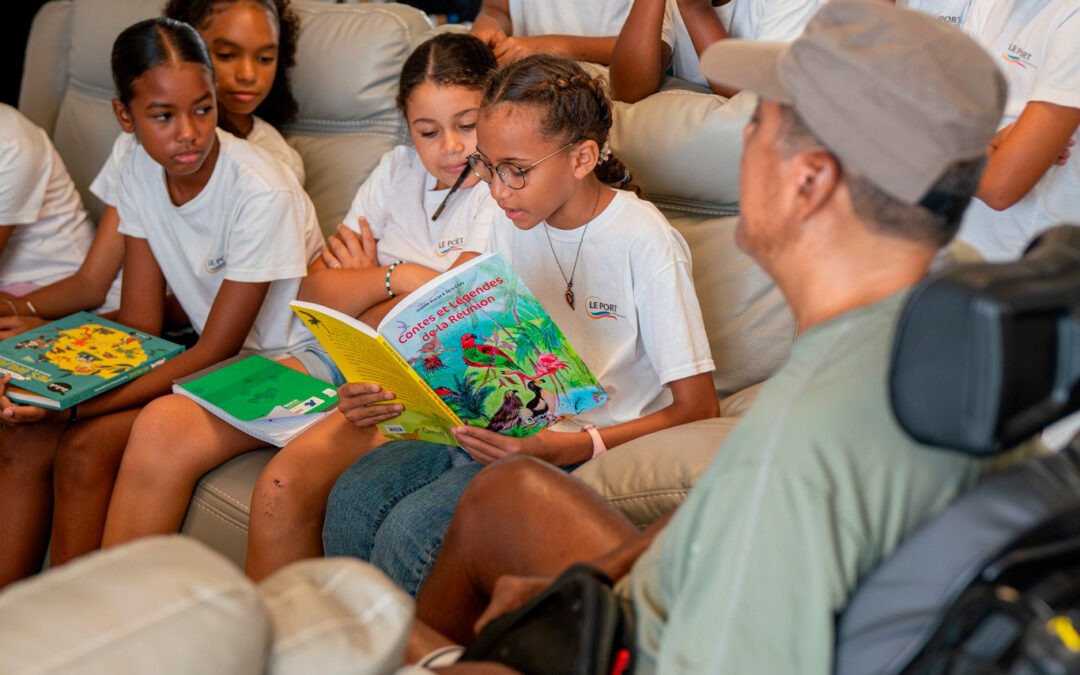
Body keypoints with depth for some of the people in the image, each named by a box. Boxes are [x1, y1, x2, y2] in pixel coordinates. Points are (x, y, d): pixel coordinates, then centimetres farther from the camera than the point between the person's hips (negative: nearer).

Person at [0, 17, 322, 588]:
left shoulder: (261, 194, -24)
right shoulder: (134, 161, -5)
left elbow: (214, 354, -20)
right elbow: (139, 325, -3)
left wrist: (77, 406, -26)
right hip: (204, 350, 6)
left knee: (87, 445, -22)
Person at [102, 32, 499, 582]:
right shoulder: (396, 170, 14)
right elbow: (314, 293, 9)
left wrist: (365, 280, -4)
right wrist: (391, 279, -6)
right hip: (338, 359, 7)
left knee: (286, 485, -31)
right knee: (162, 427, -9)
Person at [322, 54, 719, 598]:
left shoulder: (644, 241, -13)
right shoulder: (512, 226, 8)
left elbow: (697, 411, -14)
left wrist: (573, 447, -25)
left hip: (587, 450, -6)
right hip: (502, 429, 6)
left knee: (412, 529, -26)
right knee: (353, 498, -19)